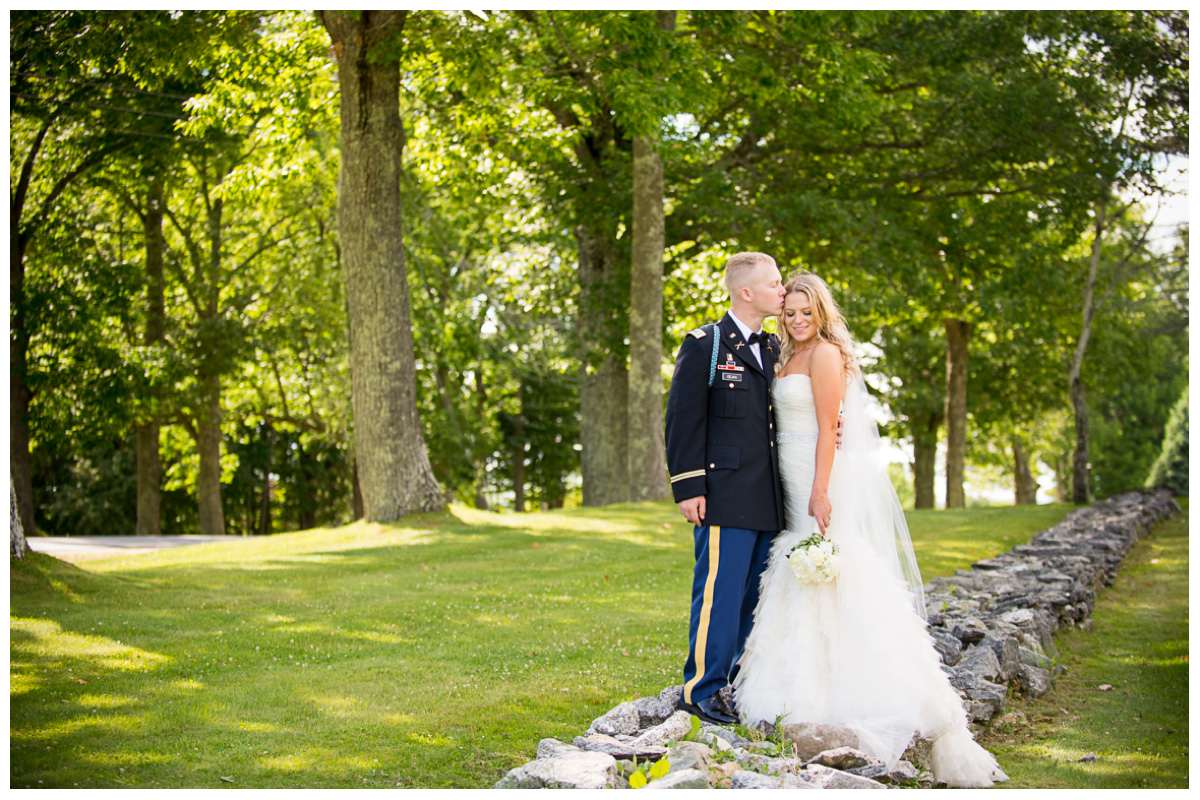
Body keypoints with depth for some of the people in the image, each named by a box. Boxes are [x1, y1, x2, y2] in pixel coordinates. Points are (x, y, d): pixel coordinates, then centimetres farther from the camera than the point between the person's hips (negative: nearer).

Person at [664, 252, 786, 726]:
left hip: (768, 501, 7)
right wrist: (688, 487, -12)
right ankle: (701, 690, 1)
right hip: (725, 499, -7)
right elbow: (683, 420, -6)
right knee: (720, 593, -7)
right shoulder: (704, 346, -3)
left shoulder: (773, 349, 18)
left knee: (759, 594, 10)